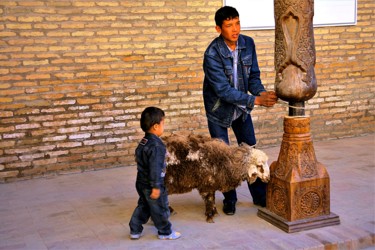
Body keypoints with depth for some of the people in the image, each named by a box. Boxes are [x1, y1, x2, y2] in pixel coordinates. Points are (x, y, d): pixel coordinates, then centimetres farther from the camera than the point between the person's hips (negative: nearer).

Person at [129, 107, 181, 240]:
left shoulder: (143, 141, 4)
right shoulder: (156, 146, -26)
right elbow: (155, 168, -28)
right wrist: (156, 187, -23)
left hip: (141, 183, 9)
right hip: (151, 185, -9)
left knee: (143, 207, 22)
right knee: (160, 209, 9)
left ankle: (135, 230, 26)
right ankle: (165, 232, 25)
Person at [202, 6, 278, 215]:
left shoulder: (248, 44, -11)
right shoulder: (212, 54, -27)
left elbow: (253, 75, -3)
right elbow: (224, 90, -29)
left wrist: (262, 92, -25)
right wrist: (256, 100, -34)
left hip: (241, 107, 4)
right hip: (219, 110, -4)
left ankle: (260, 195, 25)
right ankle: (230, 199, 23)